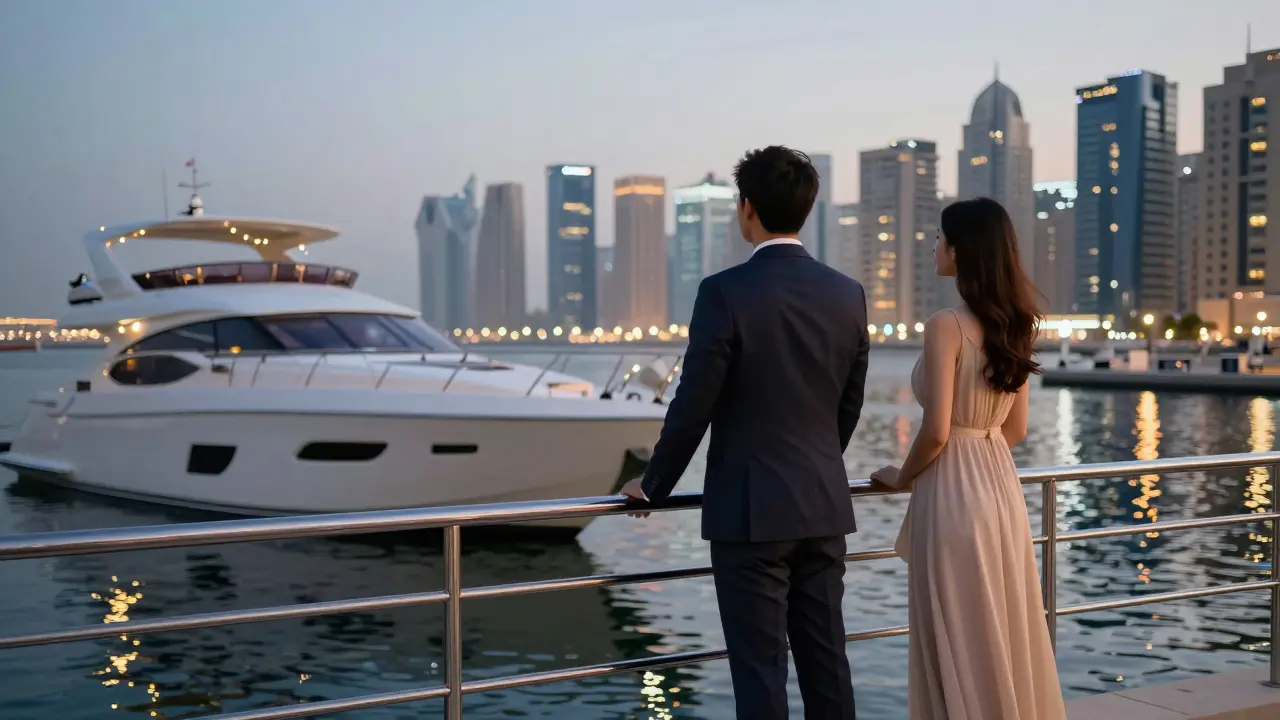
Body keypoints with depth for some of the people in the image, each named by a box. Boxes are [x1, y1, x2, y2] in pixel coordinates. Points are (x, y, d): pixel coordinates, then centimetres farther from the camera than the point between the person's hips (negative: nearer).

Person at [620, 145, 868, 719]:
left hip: (750, 509, -6)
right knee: (826, 661, 13)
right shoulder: (847, 293, 4)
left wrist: (652, 486, 3)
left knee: (760, 670, 1)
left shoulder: (725, 292, -13)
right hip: (824, 506, 6)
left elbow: (693, 406, -11)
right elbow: (850, 405, 12)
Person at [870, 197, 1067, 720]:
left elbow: (936, 431, -18)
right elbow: (1015, 429, 13)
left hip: (953, 492, -8)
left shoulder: (947, 325, -16)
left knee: (960, 643, 3)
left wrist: (902, 476, -1)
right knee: (1005, 636, 16)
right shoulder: (1012, 326, 8)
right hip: (1001, 486, 8)